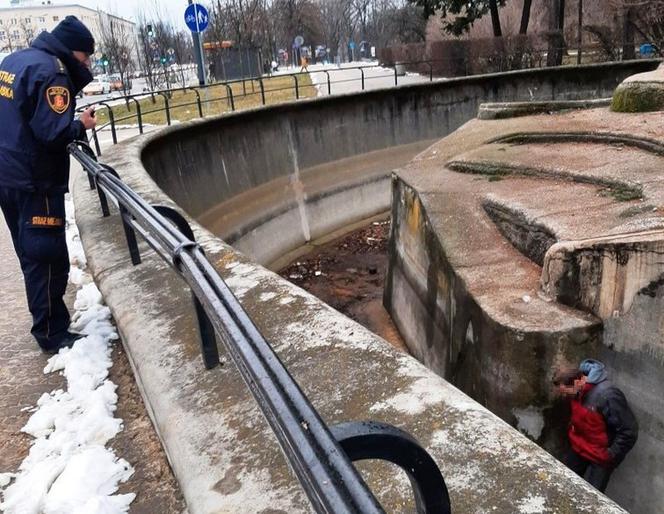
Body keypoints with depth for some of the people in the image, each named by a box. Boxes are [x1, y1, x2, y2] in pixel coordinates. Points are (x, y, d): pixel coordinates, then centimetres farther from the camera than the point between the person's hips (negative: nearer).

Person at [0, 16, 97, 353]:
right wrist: (82, 126, -4)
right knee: (48, 258, -2)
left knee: (32, 255, 16)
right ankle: (52, 334, 6)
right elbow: (53, 132, -23)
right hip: (34, 180, -9)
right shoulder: (51, 70, -15)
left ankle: (49, 325, 26)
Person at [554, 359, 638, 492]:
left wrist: (610, 456, -19)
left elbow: (629, 432, -24)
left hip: (600, 456, -7)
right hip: (578, 448, 7)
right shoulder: (576, 391, -7)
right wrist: (571, 433, 6)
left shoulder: (607, 395, -31)